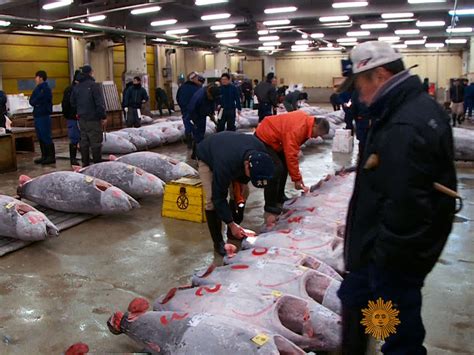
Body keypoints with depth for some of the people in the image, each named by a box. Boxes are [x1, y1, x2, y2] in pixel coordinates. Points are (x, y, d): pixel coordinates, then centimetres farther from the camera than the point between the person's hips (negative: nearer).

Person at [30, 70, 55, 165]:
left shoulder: (46, 89, -9)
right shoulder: (37, 89, 17)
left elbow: (39, 100, -16)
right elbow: (31, 101, 11)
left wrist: (35, 102, 1)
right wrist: (36, 103, -6)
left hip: (44, 115, -9)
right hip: (37, 115, 9)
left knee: (47, 137, -8)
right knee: (40, 137, 12)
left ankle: (51, 157, -4)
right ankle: (44, 156, 19)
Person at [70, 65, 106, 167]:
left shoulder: (76, 87, 10)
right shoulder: (94, 85, -13)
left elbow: (73, 103, 16)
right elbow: (100, 103, -17)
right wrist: (103, 117, -12)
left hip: (82, 119, 7)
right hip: (93, 119, -7)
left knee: (84, 141, 12)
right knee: (96, 142, -4)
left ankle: (85, 163, 17)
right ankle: (97, 163, -2)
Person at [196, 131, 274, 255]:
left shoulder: (261, 151, -30)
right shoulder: (225, 165, -47)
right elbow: (219, 197, -34)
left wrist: (243, 180, -15)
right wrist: (231, 224, -29)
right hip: (207, 157, -5)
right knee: (212, 199, -19)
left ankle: (234, 233, 13)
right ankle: (218, 242, -4)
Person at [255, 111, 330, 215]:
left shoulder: (306, 121, -1)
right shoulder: (298, 128, -30)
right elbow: (291, 155, -28)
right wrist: (296, 179, -21)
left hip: (271, 136, 10)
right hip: (263, 138, -10)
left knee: (284, 166, 12)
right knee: (276, 169, -15)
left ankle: (279, 196, 24)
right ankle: (270, 204, -6)